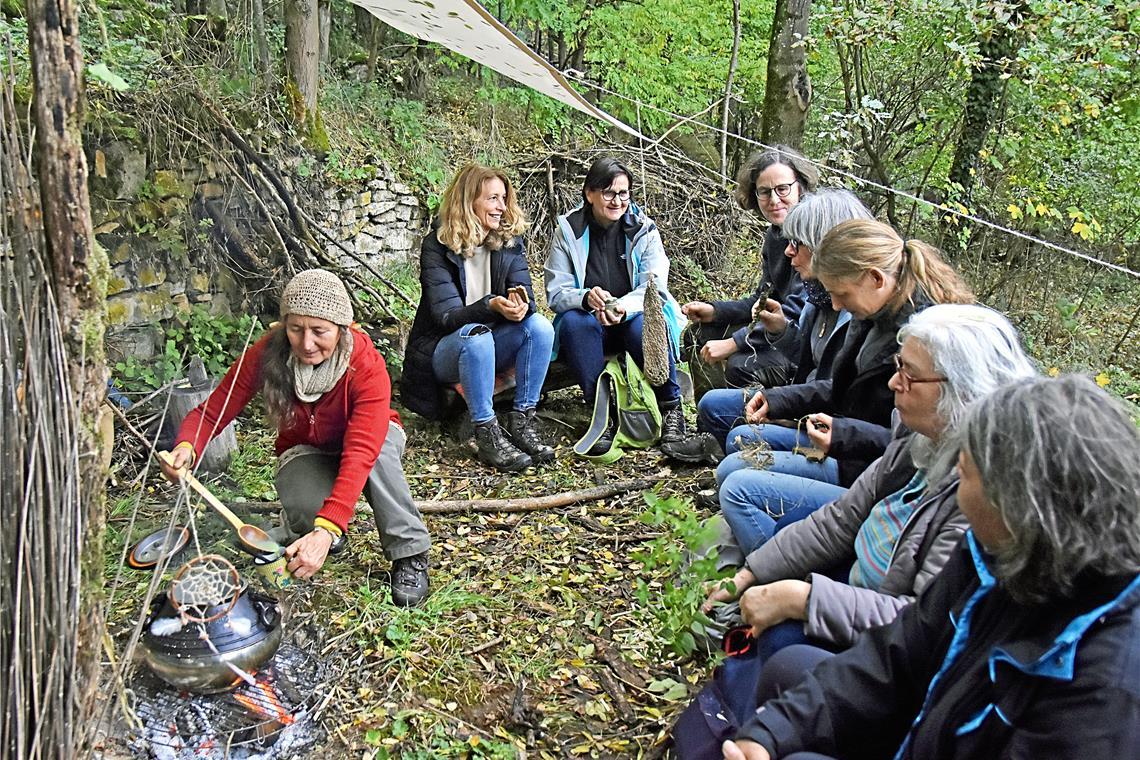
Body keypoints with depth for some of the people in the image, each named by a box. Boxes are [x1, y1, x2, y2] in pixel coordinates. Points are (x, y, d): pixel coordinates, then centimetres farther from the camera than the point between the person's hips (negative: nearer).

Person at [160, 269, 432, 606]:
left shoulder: (367, 366, -33)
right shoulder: (266, 355, -24)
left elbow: (361, 453, -43)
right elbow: (211, 413, -19)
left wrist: (327, 530, -54)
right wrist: (186, 447, -43)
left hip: (369, 438, -1)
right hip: (307, 451, 1)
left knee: (378, 446, -39)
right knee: (304, 510, -33)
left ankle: (410, 554, -23)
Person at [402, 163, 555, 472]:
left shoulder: (510, 241, 0)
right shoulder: (437, 245, -14)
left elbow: (526, 295, -7)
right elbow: (446, 316, -21)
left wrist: (522, 304, -33)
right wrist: (491, 306, -40)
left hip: (490, 348, 5)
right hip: (443, 350, -4)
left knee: (540, 325, -23)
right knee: (475, 334, -37)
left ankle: (522, 421, -17)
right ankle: (487, 434, -28)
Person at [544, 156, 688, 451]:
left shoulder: (644, 229, -4)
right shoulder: (568, 230, -5)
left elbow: (655, 288, -12)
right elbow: (556, 293, -8)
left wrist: (623, 308, -34)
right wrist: (586, 298, -32)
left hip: (634, 318, 0)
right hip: (590, 327, 1)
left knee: (647, 325, -34)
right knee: (573, 321, -33)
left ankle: (670, 405, -16)